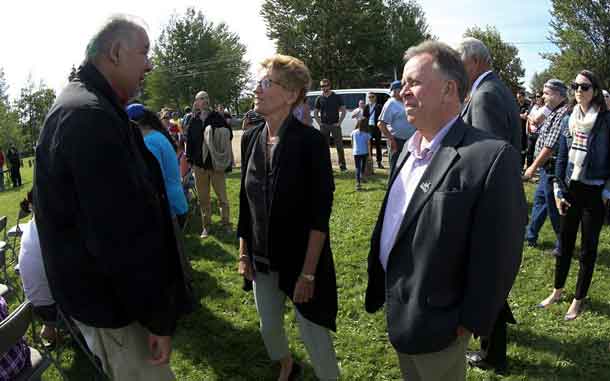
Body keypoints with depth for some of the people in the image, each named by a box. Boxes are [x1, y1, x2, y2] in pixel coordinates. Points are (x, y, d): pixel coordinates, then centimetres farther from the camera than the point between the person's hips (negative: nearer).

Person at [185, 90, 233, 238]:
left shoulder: (218, 118, -3)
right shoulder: (194, 120, 6)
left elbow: (228, 136, -3)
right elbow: (189, 140, 10)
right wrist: (190, 159, 4)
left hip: (216, 164, -3)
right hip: (199, 165, 3)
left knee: (222, 196, 6)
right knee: (203, 198, 11)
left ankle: (226, 223, 19)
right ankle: (206, 225, 22)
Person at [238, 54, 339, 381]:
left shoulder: (311, 141, -17)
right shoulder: (250, 138, -1)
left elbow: (320, 214, -18)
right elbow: (246, 201, 7)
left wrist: (308, 272, -19)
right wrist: (243, 252, 7)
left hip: (301, 258, -5)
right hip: (262, 258, 6)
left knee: (314, 334, 7)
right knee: (268, 327, 21)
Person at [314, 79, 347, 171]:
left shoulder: (337, 97, 3)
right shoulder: (319, 99, 8)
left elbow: (343, 111, 3)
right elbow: (315, 113, 15)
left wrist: (339, 122, -6)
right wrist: (319, 123, 2)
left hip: (335, 125, -2)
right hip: (324, 126, 2)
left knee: (339, 145, -4)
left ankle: (342, 165, 1)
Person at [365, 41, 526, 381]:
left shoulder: (491, 156, -23)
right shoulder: (410, 148, 4)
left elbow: (498, 256, -21)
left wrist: (470, 323, -15)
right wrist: (383, 289, 11)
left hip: (434, 323, -7)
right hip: (398, 309, 8)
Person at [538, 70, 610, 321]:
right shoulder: (569, 120, 6)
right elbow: (561, 157, 8)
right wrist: (558, 190, 4)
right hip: (571, 188, 4)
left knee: (588, 247, 6)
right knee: (565, 241, 13)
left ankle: (579, 299, 20)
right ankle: (558, 290, 28)